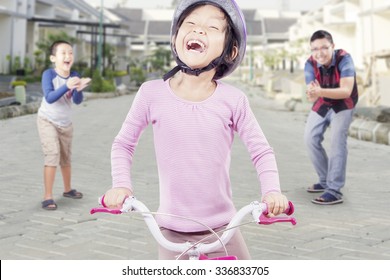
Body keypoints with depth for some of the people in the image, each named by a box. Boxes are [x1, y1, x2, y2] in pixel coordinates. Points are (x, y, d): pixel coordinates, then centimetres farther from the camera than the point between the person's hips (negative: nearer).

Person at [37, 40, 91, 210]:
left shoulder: (74, 76, -9)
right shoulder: (49, 74, -19)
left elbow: (77, 101, -16)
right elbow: (49, 98, -32)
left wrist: (79, 89, -37)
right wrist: (66, 86, -46)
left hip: (65, 123, 5)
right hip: (47, 121, -5)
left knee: (66, 158, 18)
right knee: (53, 155, -17)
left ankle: (67, 189, 38)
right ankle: (48, 197, -11)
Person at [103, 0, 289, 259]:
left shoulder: (233, 99, -10)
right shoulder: (152, 93, -9)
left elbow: (262, 151, -1)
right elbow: (123, 144, 4)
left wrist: (272, 191, -17)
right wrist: (122, 184, -9)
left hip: (221, 227, 0)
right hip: (172, 230, 0)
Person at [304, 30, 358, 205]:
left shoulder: (344, 59, -31)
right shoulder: (310, 64, -21)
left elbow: (346, 91, -41)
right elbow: (312, 96, -29)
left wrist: (320, 91, -56)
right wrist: (312, 94, -55)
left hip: (343, 104, -5)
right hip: (321, 104, 5)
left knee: (337, 141, -20)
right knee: (310, 139, 6)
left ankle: (334, 190, -20)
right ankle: (325, 180, 23)